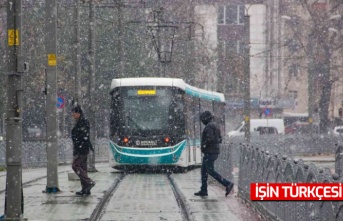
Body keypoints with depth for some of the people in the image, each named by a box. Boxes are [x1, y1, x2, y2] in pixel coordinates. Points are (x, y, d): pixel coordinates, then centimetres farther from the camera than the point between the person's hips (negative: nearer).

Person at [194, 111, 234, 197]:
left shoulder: (209, 127, -15)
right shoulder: (215, 126, 16)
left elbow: (210, 138, -27)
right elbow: (219, 139, 19)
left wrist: (204, 145, -13)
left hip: (209, 153, -10)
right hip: (215, 152, 10)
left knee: (211, 171, -8)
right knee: (204, 171, 13)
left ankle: (227, 184, -13)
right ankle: (203, 190, 13)